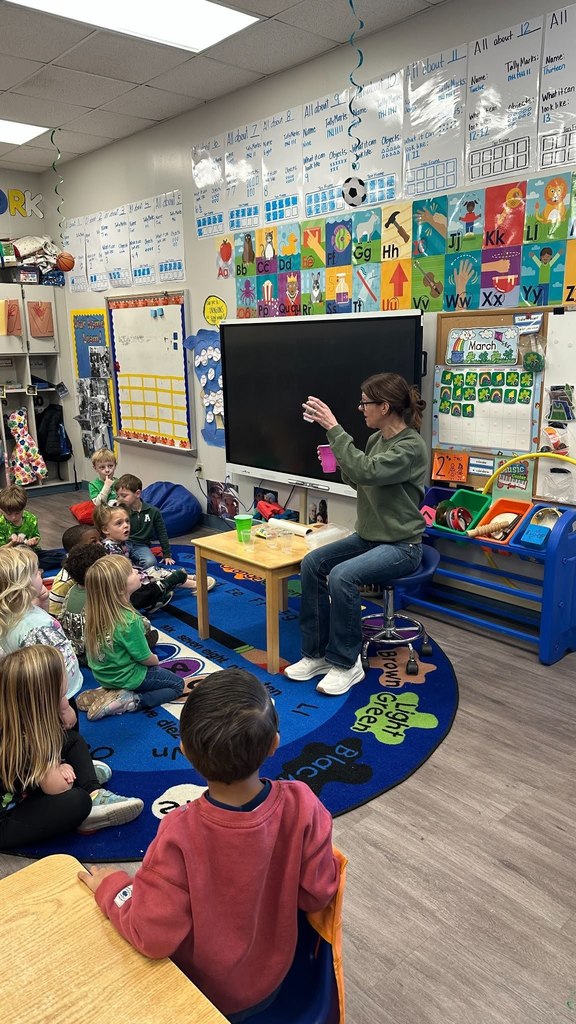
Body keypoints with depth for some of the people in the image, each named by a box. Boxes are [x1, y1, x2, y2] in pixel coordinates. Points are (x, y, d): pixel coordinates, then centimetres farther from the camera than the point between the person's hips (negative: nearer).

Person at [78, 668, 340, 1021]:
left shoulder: (180, 833, -35)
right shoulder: (302, 806, -28)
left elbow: (154, 938, -26)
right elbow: (318, 894, -15)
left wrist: (112, 886, -10)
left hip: (203, 994, -2)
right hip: (273, 978, 3)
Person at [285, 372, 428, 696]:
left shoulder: (412, 447, -19)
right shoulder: (377, 439, 8)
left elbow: (365, 472, -34)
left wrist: (333, 428, -31)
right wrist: (340, 462, 2)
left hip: (402, 545, -8)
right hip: (368, 536, 9)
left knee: (342, 575, -29)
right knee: (312, 563, -11)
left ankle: (346, 663, -10)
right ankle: (317, 653, -2)